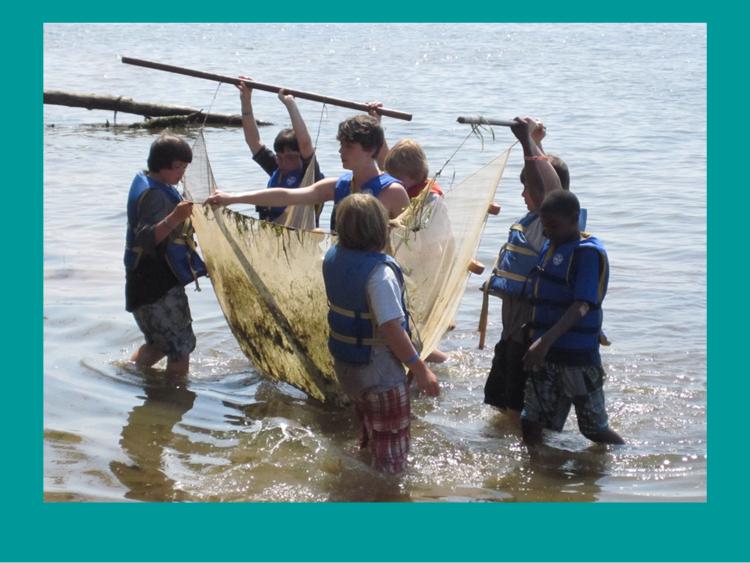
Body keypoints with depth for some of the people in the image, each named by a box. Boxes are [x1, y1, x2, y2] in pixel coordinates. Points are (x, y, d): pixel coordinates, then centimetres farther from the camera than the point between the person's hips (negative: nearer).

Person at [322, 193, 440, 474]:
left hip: (345, 364, 8)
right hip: (379, 372, -8)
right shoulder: (379, 272, -28)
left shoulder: (333, 258, -5)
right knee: (390, 454, 10)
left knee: (370, 432, 29)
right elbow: (391, 329, -28)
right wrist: (421, 370, -19)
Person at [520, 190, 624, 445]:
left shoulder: (588, 252, -13)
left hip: (578, 356, -7)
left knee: (595, 429, 4)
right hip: (545, 352, 7)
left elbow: (582, 306, -24)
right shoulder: (549, 247, 12)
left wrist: (546, 340, -34)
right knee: (531, 423, 3)